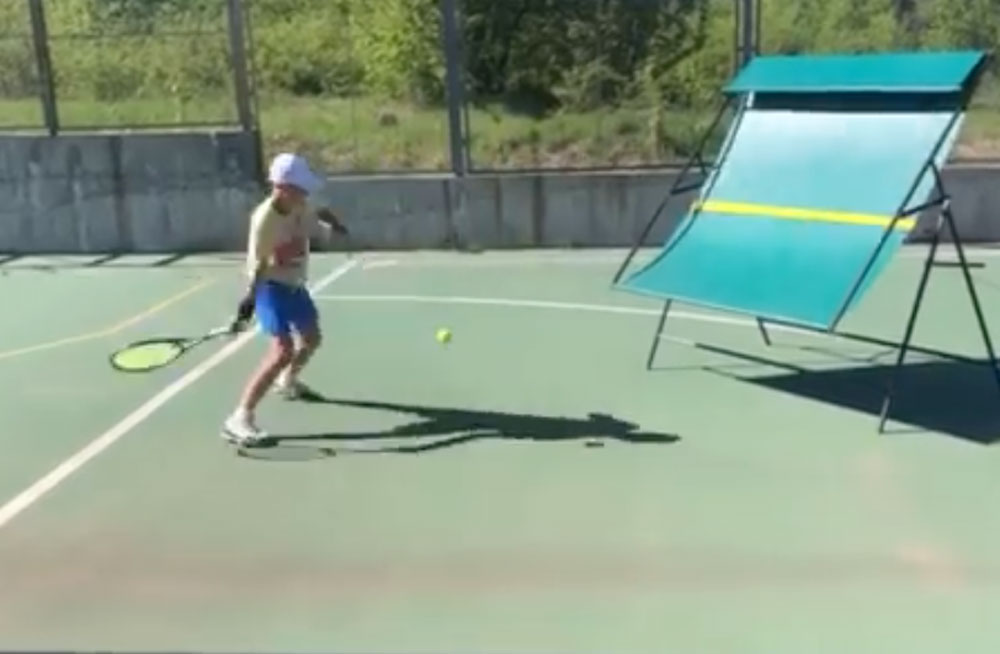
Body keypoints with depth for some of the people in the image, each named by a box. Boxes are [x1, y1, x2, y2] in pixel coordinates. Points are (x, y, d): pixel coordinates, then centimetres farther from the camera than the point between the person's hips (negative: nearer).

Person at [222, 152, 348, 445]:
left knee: (311, 339, 26)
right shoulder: (264, 219, -26)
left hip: (295, 285, 8)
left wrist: (333, 222, -3)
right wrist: (251, 295, -32)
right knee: (283, 350, -23)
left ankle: (287, 382, 57)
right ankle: (240, 419, -19)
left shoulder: (301, 207, -7)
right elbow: (258, 263, -23)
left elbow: (319, 212, 17)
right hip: (272, 287, -8)